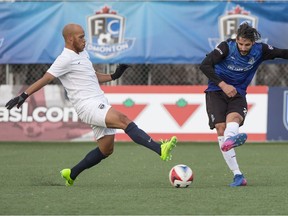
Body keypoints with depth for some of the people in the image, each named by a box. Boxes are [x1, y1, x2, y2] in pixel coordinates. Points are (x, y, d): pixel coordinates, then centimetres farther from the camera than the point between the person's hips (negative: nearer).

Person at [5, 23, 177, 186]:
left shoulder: (83, 53, 20)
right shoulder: (66, 59, -8)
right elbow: (45, 79, -11)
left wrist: (114, 76, 23)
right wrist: (23, 96, -17)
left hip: (100, 105, 10)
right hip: (88, 106, -10)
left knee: (106, 149, 8)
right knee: (123, 120, -27)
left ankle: (71, 175, 23)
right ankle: (160, 149, -41)